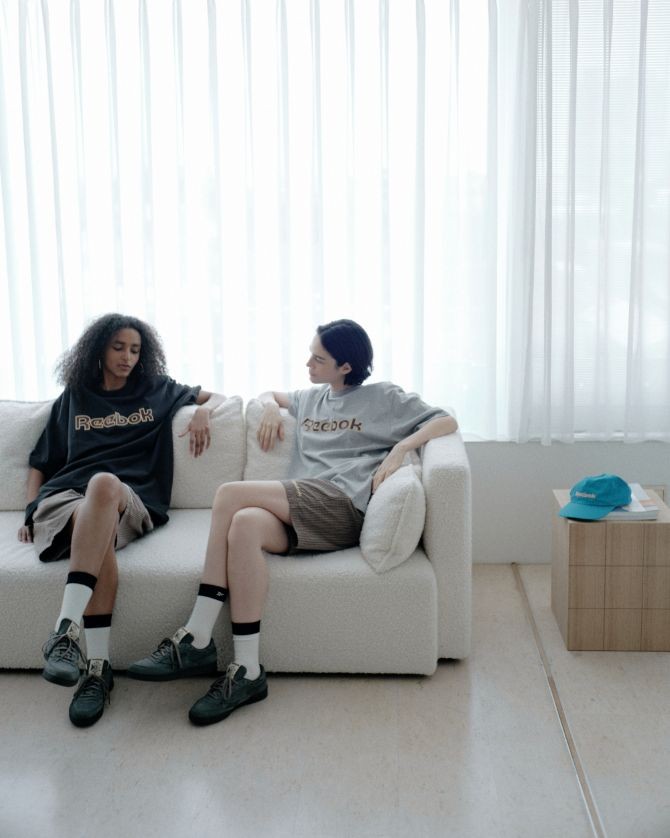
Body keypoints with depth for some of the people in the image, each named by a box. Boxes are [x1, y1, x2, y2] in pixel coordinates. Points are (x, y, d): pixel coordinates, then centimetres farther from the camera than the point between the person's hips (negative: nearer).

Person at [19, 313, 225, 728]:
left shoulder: (156, 391, 24)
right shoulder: (73, 397, 25)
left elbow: (217, 397, 30)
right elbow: (41, 462, 26)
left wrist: (203, 412, 6)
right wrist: (31, 510, 10)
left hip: (130, 503, 0)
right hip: (66, 497, 1)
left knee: (104, 484, -41)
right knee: (101, 531, -39)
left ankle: (66, 629, -50)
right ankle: (98, 666, -45)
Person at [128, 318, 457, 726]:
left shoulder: (383, 398, 14)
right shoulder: (311, 399, 31)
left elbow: (446, 421, 8)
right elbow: (270, 393, 49)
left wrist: (400, 448, -8)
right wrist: (272, 407, 24)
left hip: (343, 508, -5)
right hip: (300, 514, 5)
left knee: (231, 495, -25)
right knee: (244, 524, -33)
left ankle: (197, 641, -22)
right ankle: (247, 672, -33)